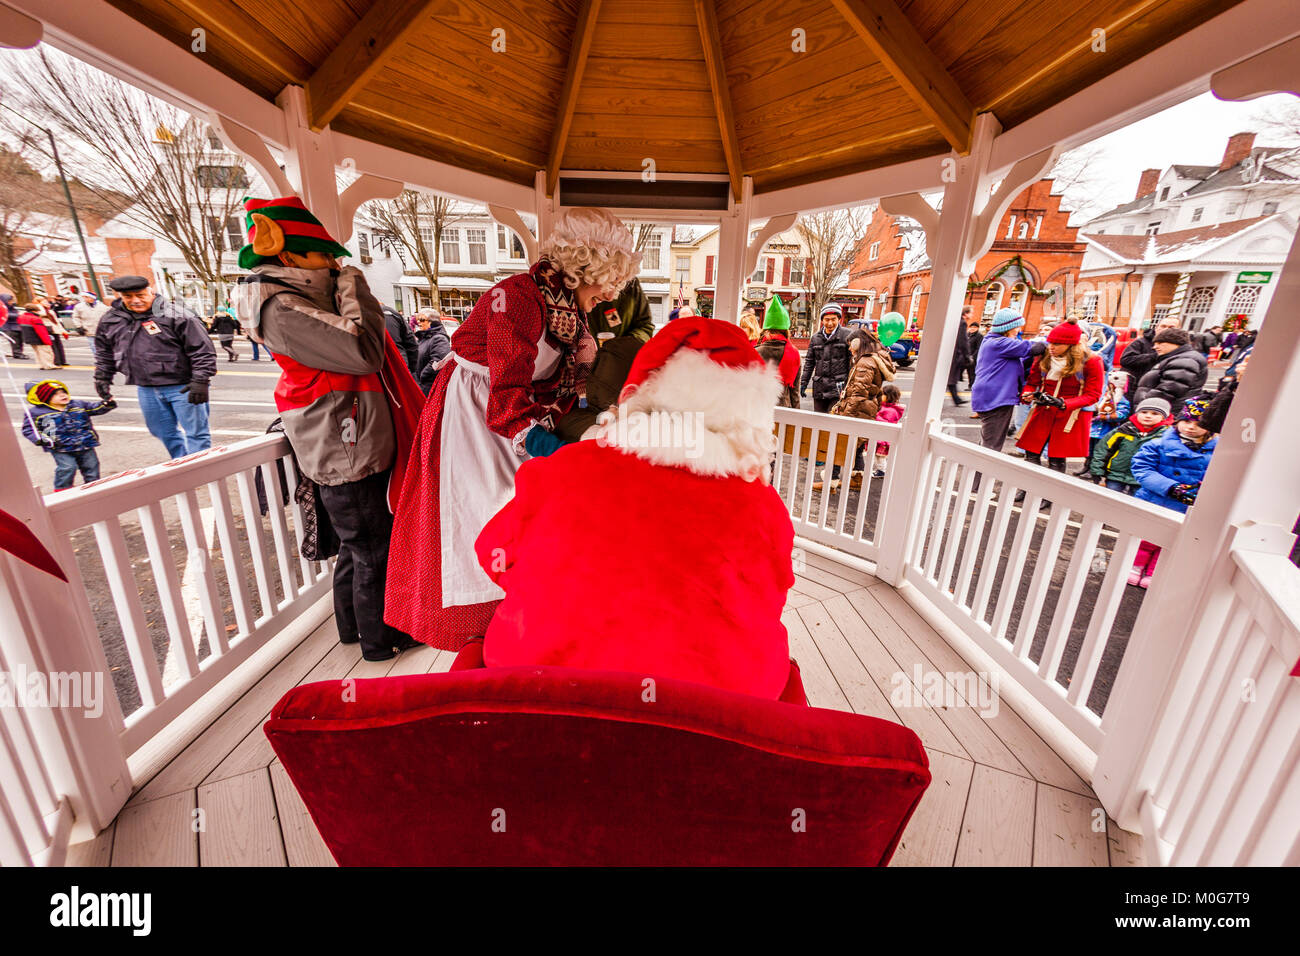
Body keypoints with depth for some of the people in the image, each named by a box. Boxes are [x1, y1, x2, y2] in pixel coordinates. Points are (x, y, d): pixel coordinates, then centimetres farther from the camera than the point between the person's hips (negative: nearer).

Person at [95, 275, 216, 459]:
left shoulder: (176, 315, -11)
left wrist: (201, 380, -20)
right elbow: (104, 352, 24)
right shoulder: (111, 319, 9)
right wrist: (102, 377, 21)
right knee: (164, 433, 17)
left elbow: (202, 349, -15)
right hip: (146, 389, 7)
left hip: (182, 387, -7)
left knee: (196, 433, -4)